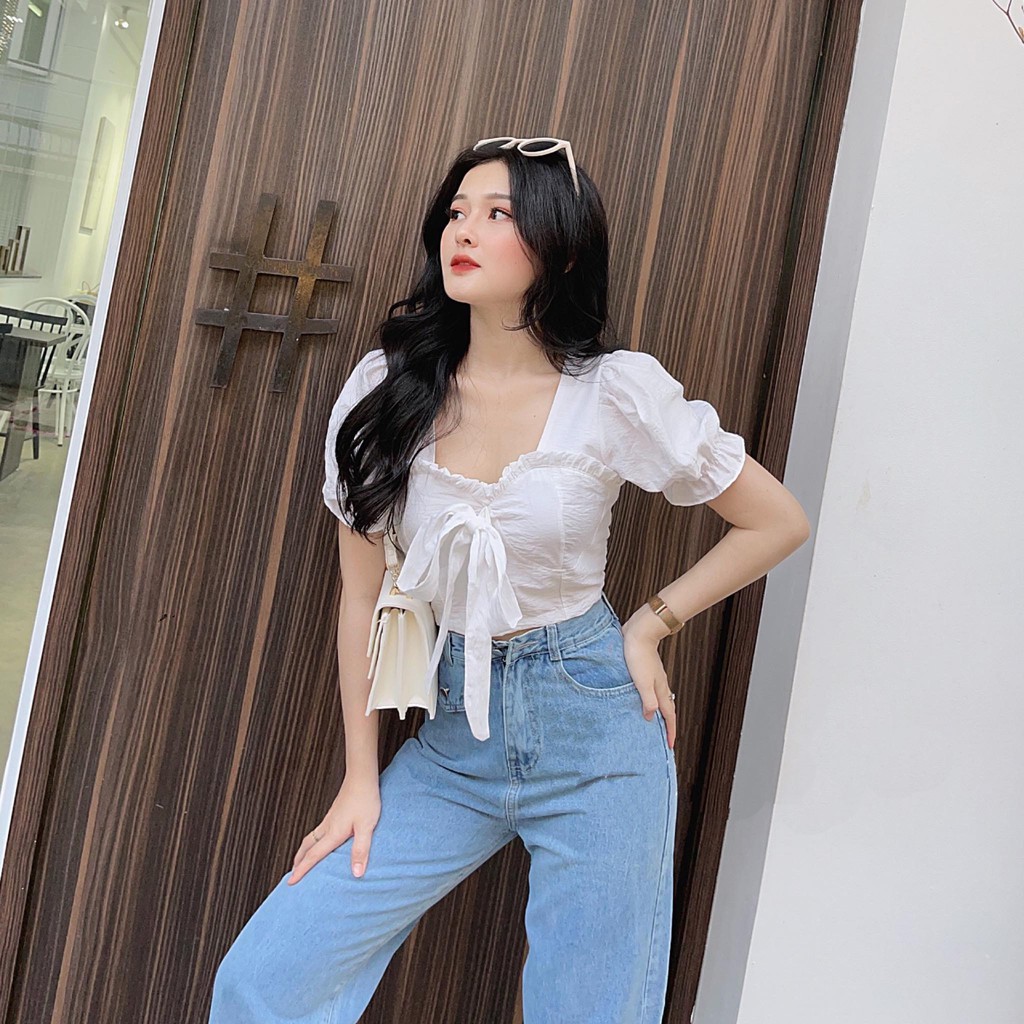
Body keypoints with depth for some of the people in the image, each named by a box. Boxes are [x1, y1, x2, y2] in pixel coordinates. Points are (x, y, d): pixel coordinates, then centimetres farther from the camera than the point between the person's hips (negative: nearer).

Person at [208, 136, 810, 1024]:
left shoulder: (617, 392, -10)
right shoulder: (388, 387, -3)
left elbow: (779, 522, 1)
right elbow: (362, 594, 3)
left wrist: (649, 625, -4)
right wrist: (361, 779, 5)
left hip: (594, 727, -2)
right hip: (455, 728, 3)